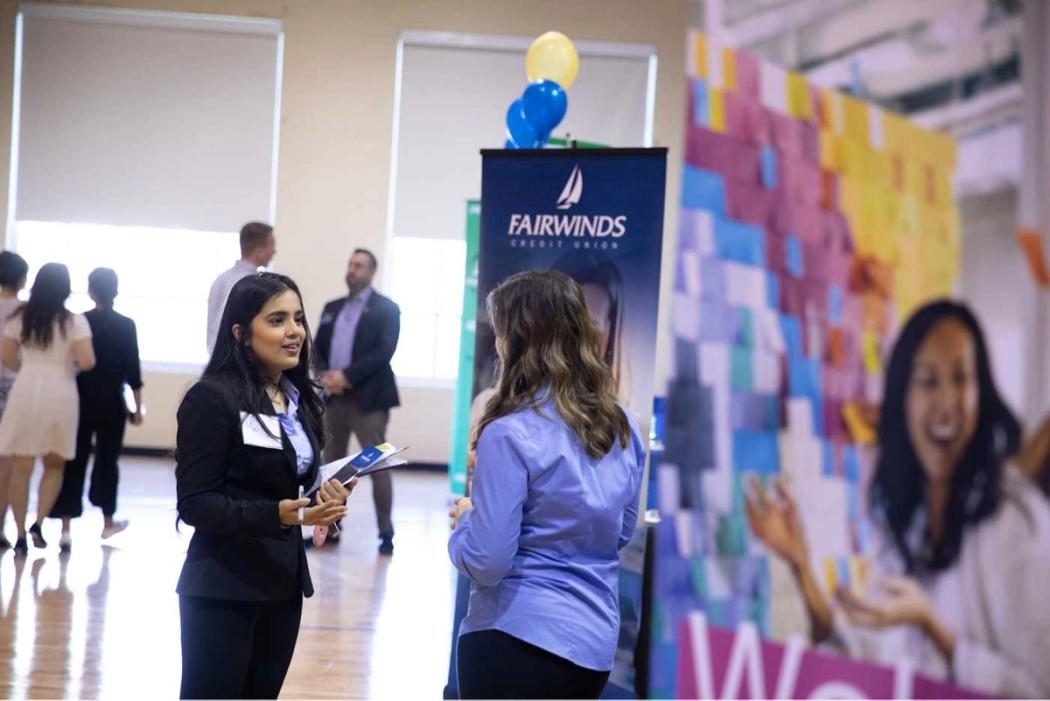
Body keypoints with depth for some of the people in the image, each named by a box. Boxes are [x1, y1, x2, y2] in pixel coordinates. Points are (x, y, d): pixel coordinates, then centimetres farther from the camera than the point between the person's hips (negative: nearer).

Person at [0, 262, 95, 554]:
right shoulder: (74, 320, -6)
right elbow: (87, 362, -13)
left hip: (25, 393, 2)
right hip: (59, 395, -2)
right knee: (54, 466, 14)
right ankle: (39, 522, -2)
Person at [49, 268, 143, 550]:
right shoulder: (125, 326, -4)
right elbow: (133, 371, -4)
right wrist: (138, 407, 4)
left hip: (80, 402, 0)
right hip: (111, 405, 0)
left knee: (74, 463, 0)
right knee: (107, 461, 14)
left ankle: (66, 528, -8)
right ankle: (108, 522, 26)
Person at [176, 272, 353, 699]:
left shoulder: (299, 399, 10)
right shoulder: (212, 398, -13)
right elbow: (195, 503, -16)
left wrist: (324, 497, -5)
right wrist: (277, 514, -28)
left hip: (284, 581, 7)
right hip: (224, 588, -7)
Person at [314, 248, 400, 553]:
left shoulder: (386, 308, -1)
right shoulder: (332, 308, 18)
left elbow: (384, 353, -11)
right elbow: (318, 348, 14)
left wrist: (347, 376, -17)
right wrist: (324, 376, -7)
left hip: (368, 397, -6)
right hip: (334, 396, 6)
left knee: (378, 465, -7)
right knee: (331, 464, 8)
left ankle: (386, 533, -3)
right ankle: (330, 528, 16)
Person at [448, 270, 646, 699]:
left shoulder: (511, 433, -17)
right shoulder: (622, 427, 4)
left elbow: (485, 562, -17)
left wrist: (464, 520, 2)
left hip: (518, 639, -7)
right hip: (596, 644, 7)